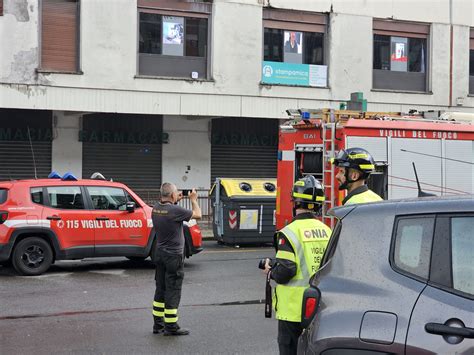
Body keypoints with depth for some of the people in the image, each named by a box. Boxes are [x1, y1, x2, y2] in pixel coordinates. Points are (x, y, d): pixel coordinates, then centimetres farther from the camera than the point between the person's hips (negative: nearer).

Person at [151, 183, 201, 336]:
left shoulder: (156, 208, 0)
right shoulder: (175, 210, -22)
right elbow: (197, 214, -8)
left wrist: (176, 201, 15)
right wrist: (193, 199, 6)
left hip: (159, 253, 8)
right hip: (173, 255, -8)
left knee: (160, 289, 15)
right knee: (173, 291, -1)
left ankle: (158, 324, 21)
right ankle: (171, 327, 3)